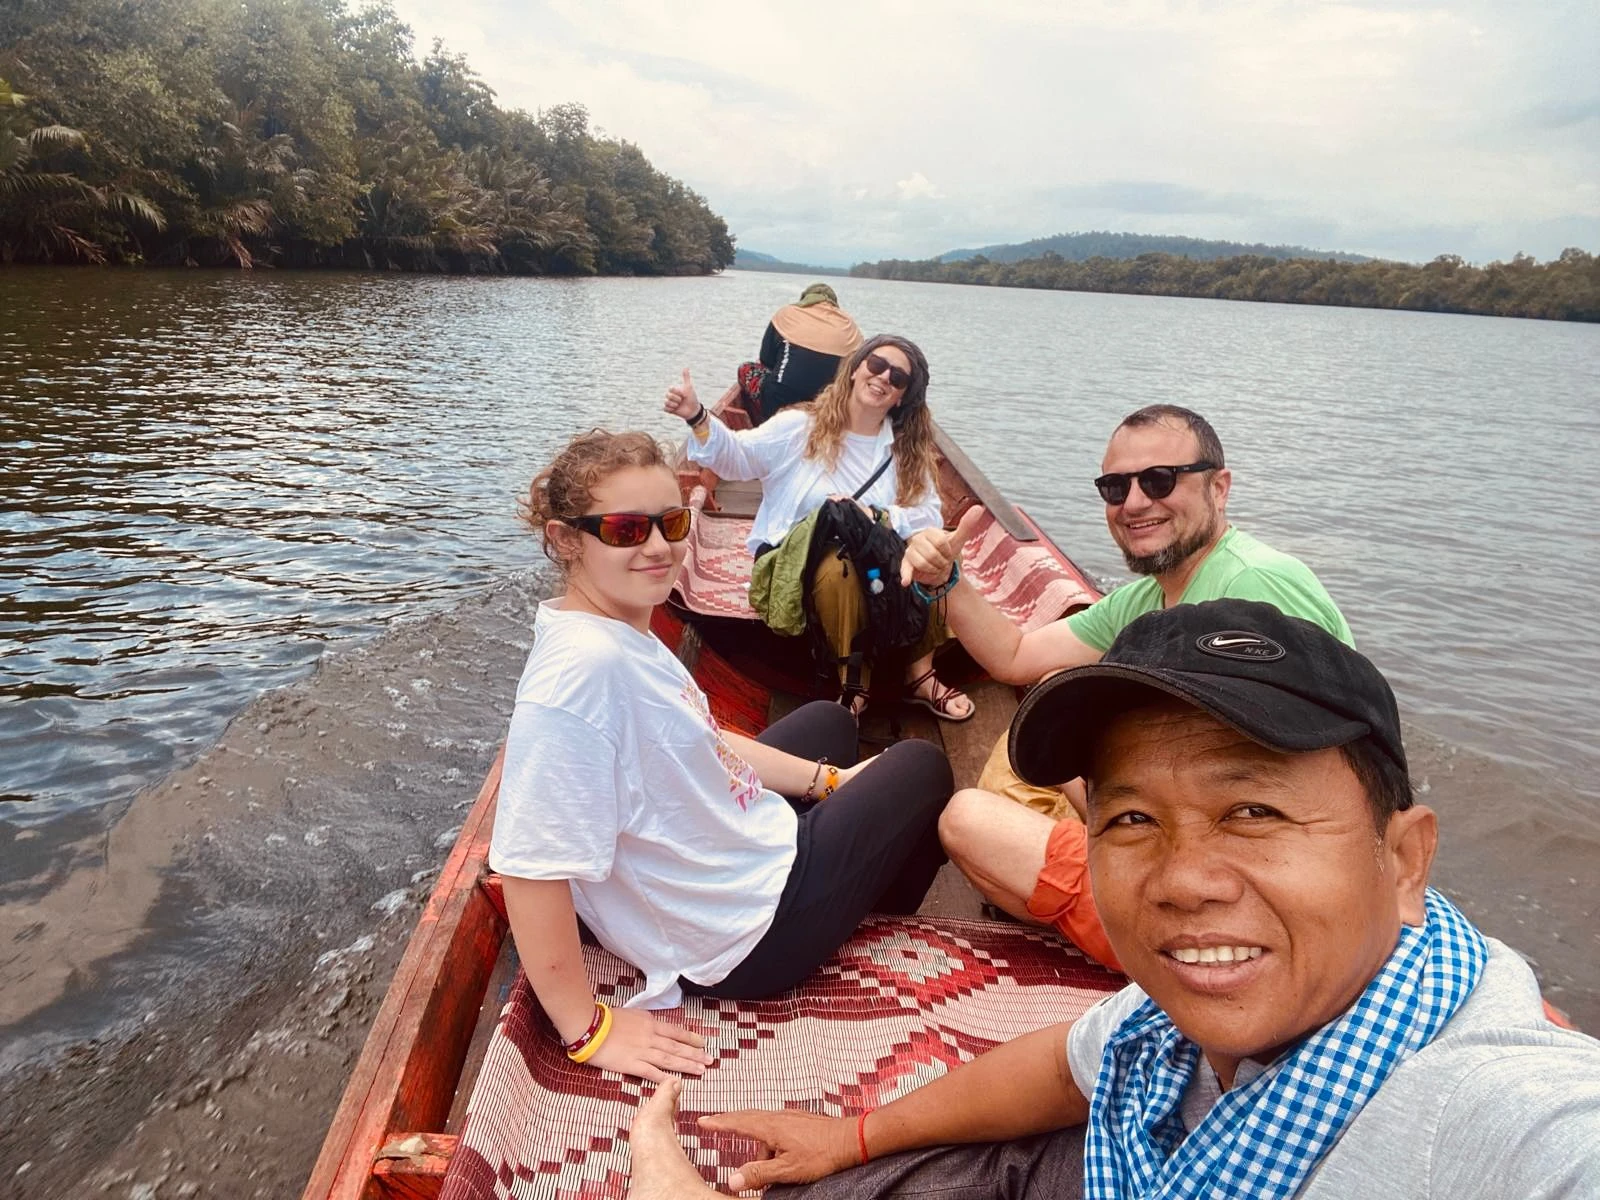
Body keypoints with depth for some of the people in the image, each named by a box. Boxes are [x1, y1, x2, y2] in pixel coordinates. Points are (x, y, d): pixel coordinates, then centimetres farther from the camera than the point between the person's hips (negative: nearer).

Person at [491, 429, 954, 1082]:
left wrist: (824, 779, 9)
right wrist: (588, 1029, -28)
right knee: (921, 766, 11)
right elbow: (531, 865, -37)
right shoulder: (584, 667, -36)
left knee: (829, 721, 31)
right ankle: (892, 920, 42)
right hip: (743, 936, -9)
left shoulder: (622, 630, -6)